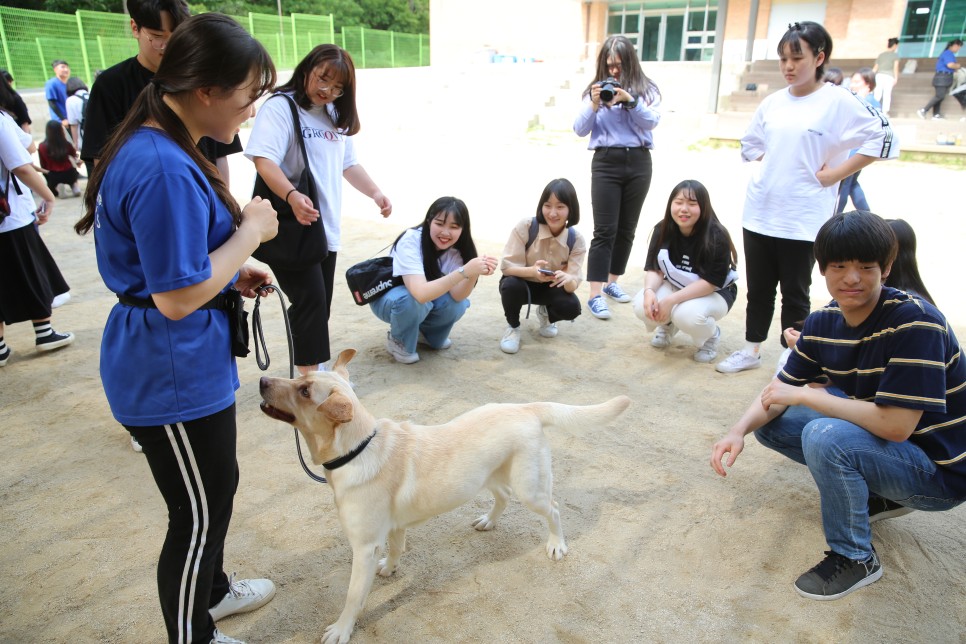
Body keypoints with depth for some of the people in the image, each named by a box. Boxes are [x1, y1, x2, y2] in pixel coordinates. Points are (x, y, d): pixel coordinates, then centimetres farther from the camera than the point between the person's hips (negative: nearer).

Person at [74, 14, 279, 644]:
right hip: (173, 373, -10)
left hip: (181, 362, 10)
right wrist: (251, 231, -17)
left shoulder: (157, 147, 7)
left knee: (217, 487, 26)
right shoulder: (165, 170, -27)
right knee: (199, 513, 10)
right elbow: (177, 297, -27)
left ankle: (213, 590, 49)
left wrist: (233, 275, 4)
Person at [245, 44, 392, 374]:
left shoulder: (335, 116, 15)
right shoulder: (280, 107, -10)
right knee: (310, 301, -8)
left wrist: (375, 193, 6)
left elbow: (348, 164, 22)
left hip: (327, 227, 8)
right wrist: (292, 196, -39)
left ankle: (316, 371, 24)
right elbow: (264, 161, -23)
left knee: (320, 305, 12)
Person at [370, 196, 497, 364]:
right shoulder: (411, 240, -32)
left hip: (425, 296, 5)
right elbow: (420, 294, -45)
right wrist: (464, 271, -52)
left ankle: (426, 332, 7)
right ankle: (399, 340, -5)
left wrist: (475, 272, -46)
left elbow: (457, 296, -27)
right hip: (387, 298, -5)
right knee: (414, 300, -37)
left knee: (459, 304, -24)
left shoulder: (456, 248, -16)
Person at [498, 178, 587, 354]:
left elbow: (573, 284, -20)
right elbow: (506, 266, -25)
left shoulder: (576, 240, -17)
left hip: (551, 288, 2)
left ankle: (546, 314, 14)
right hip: (521, 282, -2)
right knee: (511, 285, -37)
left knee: (572, 308, -27)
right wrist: (533, 271, -46)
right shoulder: (526, 226, -25)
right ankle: (512, 327, -3)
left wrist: (567, 279, -46)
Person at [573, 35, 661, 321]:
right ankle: (595, 295, -8)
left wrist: (630, 100, -21)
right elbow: (579, 130, 0)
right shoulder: (595, 90, 5)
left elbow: (652, 121, -8)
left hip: (638, 163, 2)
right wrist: (594, 104, -16)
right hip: (606, 163, -2)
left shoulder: (646, 89, 6)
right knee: (605, 230, -8)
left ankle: (611, 282, 24)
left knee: (627, 228, 9)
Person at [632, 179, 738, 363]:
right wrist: (649, 291, -33)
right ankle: (668, 325, 12)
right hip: (675, 286, 4)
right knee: (643, 306, -25)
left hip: (714, 293, -4)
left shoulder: (716, 237, -25)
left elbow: (710, 282, -26)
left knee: (686, 315, -37)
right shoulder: (663, 230, -12)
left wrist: (671, 300, -34)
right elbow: (654, 270, -10)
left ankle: (711, 335, 1)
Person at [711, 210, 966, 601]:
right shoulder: (823, 323, -5)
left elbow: (895, 425, -32)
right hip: (873, 437, 7)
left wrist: (804, 395, -25)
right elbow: (779, 391, -1)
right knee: (769, 422, 2)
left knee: (826, 436, -32)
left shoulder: (916, 322, -26)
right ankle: (878, 496, 13)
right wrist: (739, 430, -20)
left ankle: (855, 558, -8)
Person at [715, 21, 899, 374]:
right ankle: (751, 351, 27)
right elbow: (749, 144, 20)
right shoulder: (773, 102, 7)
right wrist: (778, 164, 5)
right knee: (758, 288, 13)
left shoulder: (839, 101, -8)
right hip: (759, 212, 5)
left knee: (795, 293, 6)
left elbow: (884, 137, -10)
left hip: (803, 218, -5)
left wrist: (835, 174, -11)